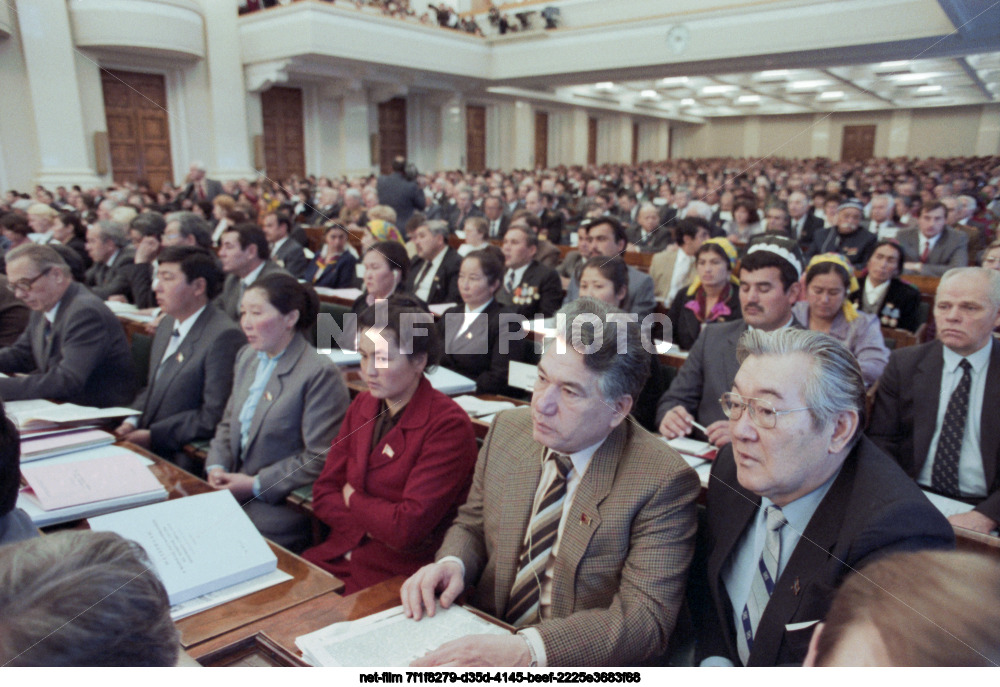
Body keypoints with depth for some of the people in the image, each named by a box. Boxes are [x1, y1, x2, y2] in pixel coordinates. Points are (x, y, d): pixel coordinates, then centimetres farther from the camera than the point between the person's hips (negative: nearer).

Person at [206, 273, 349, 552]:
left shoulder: (321, 374, -17)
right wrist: (217, 466, 1)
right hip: (235, 489, 7)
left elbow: (320, 459, -16)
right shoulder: (247, 357, 10)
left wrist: (256, 485, -14)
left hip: (287, 505, -7)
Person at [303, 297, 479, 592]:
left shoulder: (449, 427, -18)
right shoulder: (362, 406, 6)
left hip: (398, 573, -6)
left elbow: (409, 528, -21)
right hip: (340, 554, 7)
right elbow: (323, 493, 6)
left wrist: (353, 499, -4)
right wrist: (375, 526, -11)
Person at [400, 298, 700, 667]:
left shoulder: (663, 481, -16)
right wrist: (451, 563, -11)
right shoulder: (508, 428, -2)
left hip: (574, 666, -4)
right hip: (482, 638, 4)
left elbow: (646, 618, -18)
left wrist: (527, 649, -29)